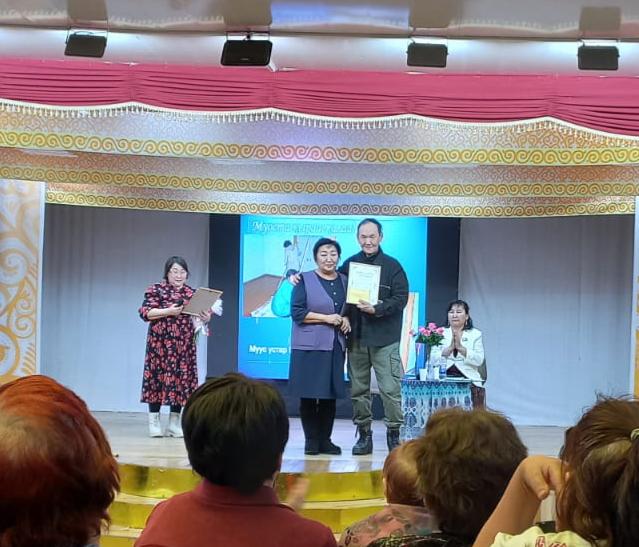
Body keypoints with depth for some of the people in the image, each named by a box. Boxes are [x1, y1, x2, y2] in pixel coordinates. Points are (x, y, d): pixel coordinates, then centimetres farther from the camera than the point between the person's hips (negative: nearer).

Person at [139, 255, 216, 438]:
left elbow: (196, 317, 14)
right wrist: (168, 311, -18)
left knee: (182, 378, 3)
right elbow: (145, 312, -8)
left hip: (184, 344, 4)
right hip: (161, 343, -4)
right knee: (158, 376, -3)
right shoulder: (156, 289, 0)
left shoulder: (191, 293, 11)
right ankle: (154, 421, 6)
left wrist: (205, 318, -9)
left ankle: (174, 422, 10)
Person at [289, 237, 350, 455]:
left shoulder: (344, 281, 13)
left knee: (330, 394, 4)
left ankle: (325, 440, 13)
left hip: (335, 346, 4)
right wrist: (327, 318, -13)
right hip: (310, 346, -4)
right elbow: (297, 312, -7)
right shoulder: (305, 280, -1)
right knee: (309, 394, -3)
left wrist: (346, 319, -1)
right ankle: (311, 440, 7)